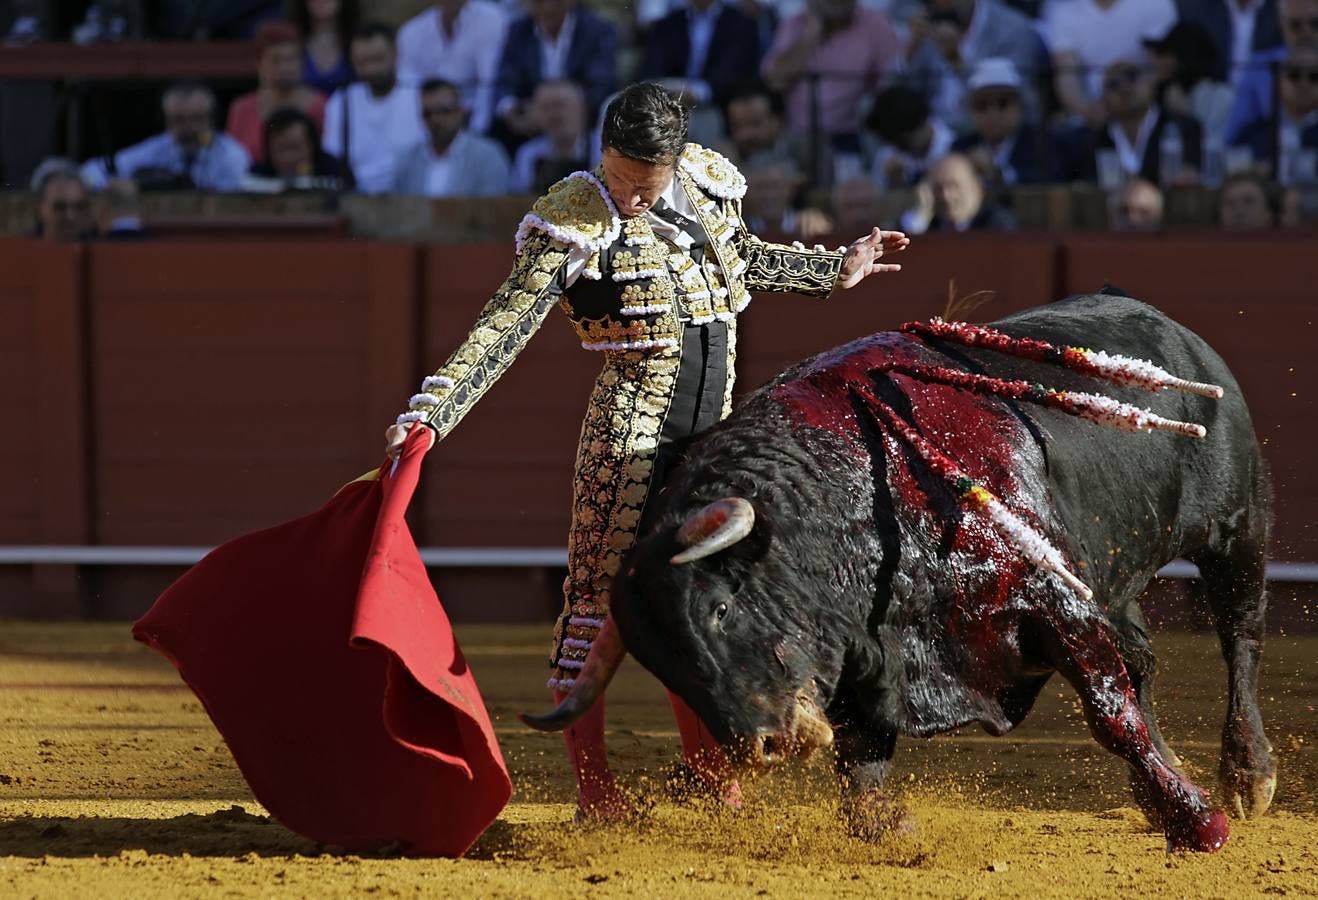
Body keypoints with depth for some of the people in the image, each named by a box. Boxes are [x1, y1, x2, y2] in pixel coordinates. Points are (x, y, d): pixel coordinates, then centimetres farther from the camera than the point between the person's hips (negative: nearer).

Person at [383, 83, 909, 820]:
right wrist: (429, 415, -29)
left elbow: (746, 260, 25)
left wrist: (834, 271, 35)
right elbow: (503, 329, -19)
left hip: (710, 431, 6)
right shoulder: (576, 226, -15)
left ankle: (710, 772, 28)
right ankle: (592, 779, 1)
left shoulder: (708, 185, 3)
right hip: (631, 433, -6)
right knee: (598, 592, -4)